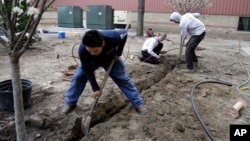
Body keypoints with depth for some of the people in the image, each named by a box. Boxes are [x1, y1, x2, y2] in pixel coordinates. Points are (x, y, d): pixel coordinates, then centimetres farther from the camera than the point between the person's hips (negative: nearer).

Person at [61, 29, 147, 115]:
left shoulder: (112, 37, -43)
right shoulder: (82, 50, -40)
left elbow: (124, 33, -19)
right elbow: (87, 70, -26)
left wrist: (118, 53, -20)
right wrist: (95, 88, -25)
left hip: (111, 59, 0)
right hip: (91, 61, 0)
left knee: (123, 79, -2)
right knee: (78, 77, -11)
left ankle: (138, 103, 12)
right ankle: (70, 103, 12)